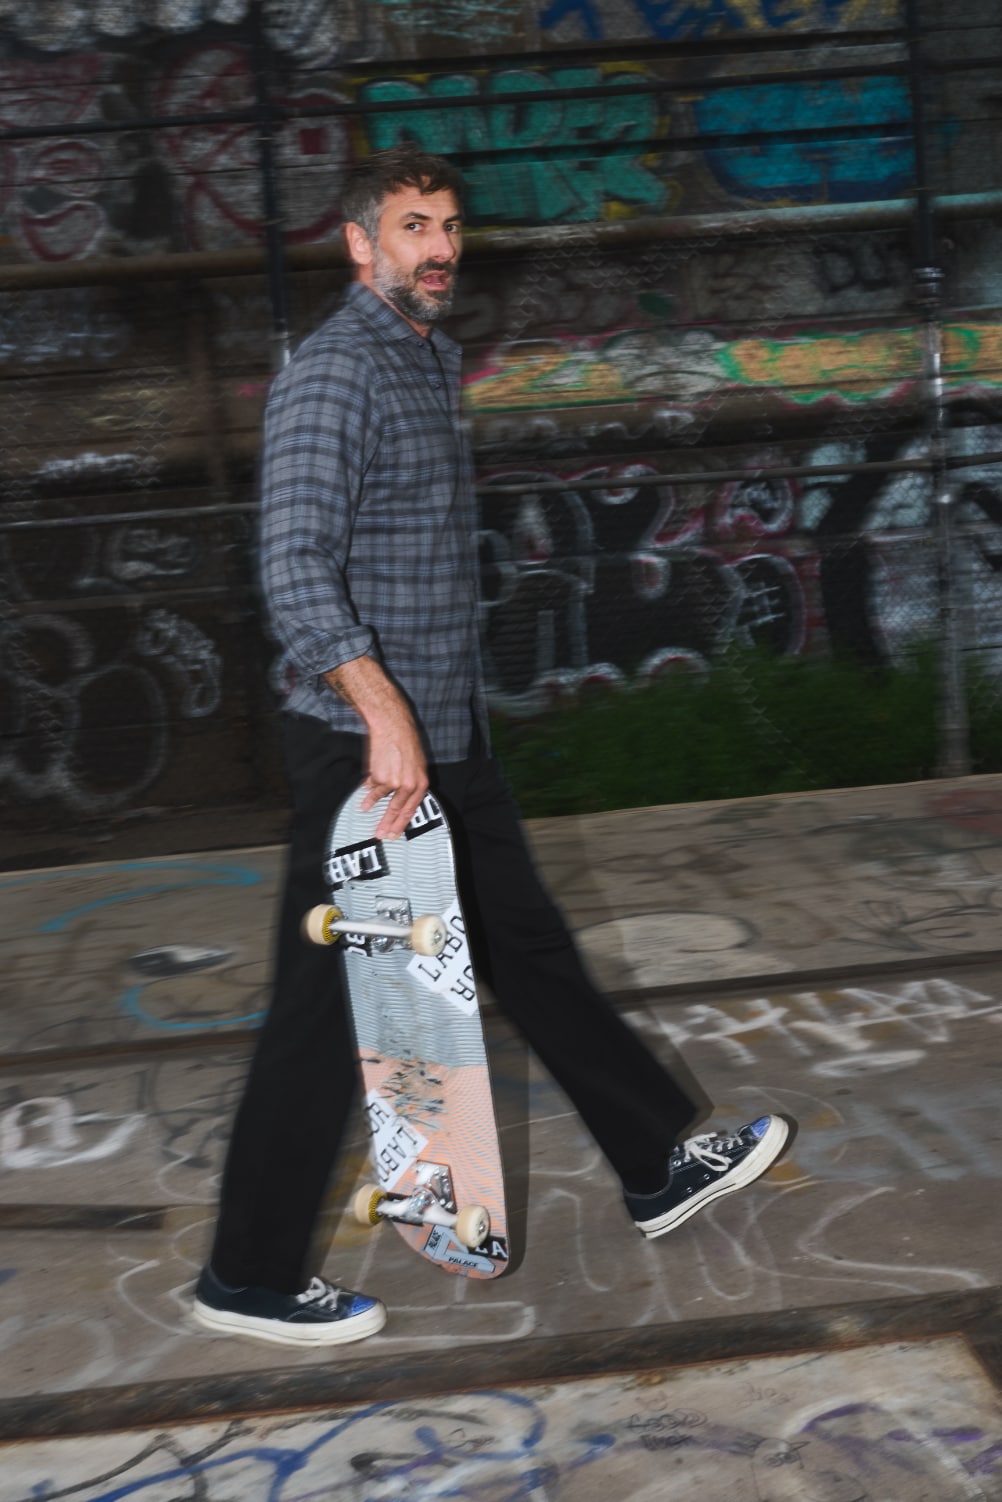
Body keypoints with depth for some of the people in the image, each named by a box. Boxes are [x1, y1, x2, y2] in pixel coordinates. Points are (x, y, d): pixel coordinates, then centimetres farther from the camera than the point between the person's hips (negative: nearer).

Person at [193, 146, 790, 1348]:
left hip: (446, 736, 9)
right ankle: (249, 1279, 15)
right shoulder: (334, 372, -14)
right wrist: (385, 717, -36)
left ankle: (660, 1168, 30)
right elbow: (295, 572, -26)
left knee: (529, 951, 17)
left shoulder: (428, 358, 16)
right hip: (364, 748, -9)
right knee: (330, 1010, 0)